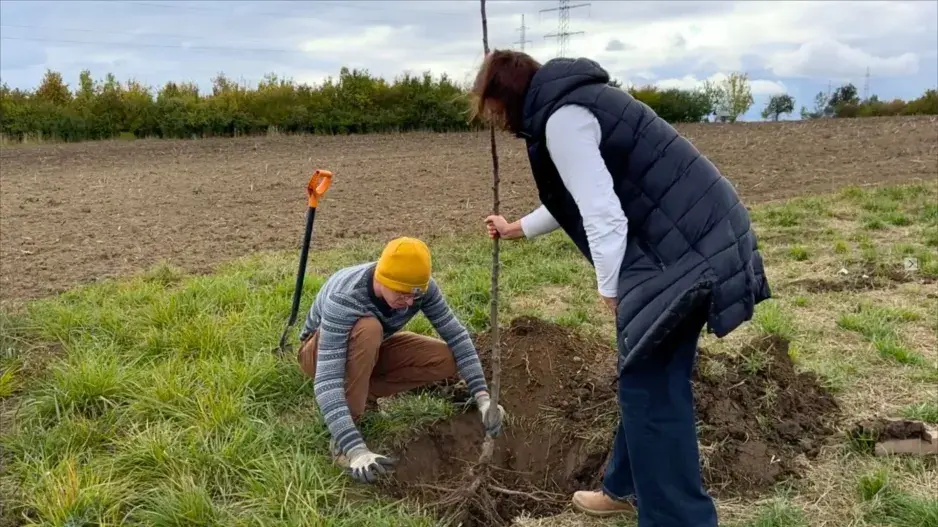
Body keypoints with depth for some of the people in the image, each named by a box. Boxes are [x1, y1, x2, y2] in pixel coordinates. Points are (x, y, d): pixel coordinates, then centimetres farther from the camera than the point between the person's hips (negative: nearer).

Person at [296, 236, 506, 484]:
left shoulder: (422, 287, -26)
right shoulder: (344, 299, -40)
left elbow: (456, 335, -19)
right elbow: (326, 380, -46)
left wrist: (483, 397, -30)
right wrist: (356, 450, -53)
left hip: (371, 350, 5)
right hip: (319, 350, -5)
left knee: (447, 361, -17)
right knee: (368, 328, -39)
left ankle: (362, 393, -1)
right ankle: (341, 439, -25)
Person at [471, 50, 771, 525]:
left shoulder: (561, 118, -12)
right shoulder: (573, 102, 21)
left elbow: (602, 213, -19)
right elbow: (578, 198, 34)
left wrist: (609, 289, -6)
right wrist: (517, 229, 47)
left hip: (684, 252, -11)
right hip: (700, 239, 11)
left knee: (651, 391, -3)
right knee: (647, 379, 19)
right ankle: (627, 487, 35)